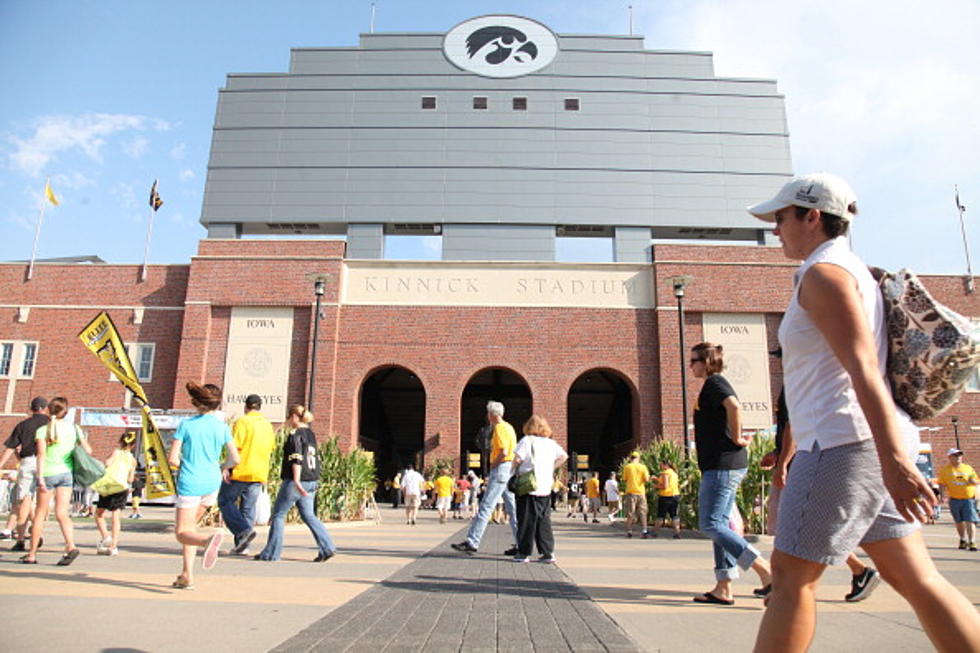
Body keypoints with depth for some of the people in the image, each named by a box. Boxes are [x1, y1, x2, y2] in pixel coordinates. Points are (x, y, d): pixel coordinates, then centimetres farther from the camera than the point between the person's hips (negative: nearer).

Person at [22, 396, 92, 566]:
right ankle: (70, 547, -17)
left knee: (40, 514, 11)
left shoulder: (42, 430, -2)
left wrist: (40, 477, -14)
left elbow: (41, 455, -11)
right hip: (66, 472, 2)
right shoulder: (74, 428, 5)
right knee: (62, 513, 1)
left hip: (48, 473, -2)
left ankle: (32, 554, 17)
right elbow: (88, 451, 3)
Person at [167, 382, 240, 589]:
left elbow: (172, 458, -8)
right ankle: (187, 575, 17)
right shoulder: (222, 427, 0)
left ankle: (208, 540, -31)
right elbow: (235, 459, -2)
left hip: (190, 483, -4)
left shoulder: (186, 424, -5)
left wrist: (185, 467, 13)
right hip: (212, 483, 4)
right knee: (189, 525, 22)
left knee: (182, 532, 3)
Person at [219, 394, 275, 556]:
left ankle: (243, 530, -10)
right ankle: (242, 546, 10)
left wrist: (227, 468, -13)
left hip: (240, 471, -6)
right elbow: (270, 450, 16)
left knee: (225, 501, 8)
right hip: (260, 474, 6)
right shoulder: (268, 425, 13)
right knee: (248, 508, 10)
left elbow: (235, 447, -15)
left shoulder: (242, 421, -7)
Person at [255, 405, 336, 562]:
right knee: (308, 515, 11)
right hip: (312, 481, 8)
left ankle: (271, 553, 9)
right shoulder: (311, 434, 14)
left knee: (278, 514, 5)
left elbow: (297, 459, -20)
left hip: (297, 481, -8)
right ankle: (327, 548, 2)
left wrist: (296, 481, -25)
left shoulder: (295, 434, -10)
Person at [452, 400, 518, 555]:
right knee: (512, 508, 9)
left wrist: (492, 465, -8)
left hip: (501, 468, -10)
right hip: (509, 470, 10)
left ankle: (472, 542, -8)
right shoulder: (509, 427, 19)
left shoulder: (499, 428, -11)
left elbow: (504, 452, -21)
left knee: (486, 507, -9)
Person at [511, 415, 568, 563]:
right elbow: (564, 456, 11)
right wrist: (552, 467, 14)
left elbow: (517, 458, -14)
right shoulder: (552, 443, 10)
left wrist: (512, 472, 2)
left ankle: (524, 553, 6)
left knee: (527, 520, 2)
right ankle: (548, 552, 9)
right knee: (544, 520, 11)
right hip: (546, 488, 5)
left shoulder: (526, 441, -6)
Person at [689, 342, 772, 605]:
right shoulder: (714, 385, 20)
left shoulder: (714, 382, -10)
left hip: (722, 465, -10)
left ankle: (766, 570, -9)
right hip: (724, 465, 10)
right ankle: (723, 589, 13)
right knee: (719, 524, 10)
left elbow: (734, 406, -28)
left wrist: (737, 438, -19)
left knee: (710, 524, -9)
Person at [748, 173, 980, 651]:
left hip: (842, 441, -10)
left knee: (791, 575, -1)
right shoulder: (852, 270, 21)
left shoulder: (823, 273, -9)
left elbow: (863, 368, -21)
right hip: (867, 444, 10)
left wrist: (893, 460, -27)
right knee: (913, 576, 11)